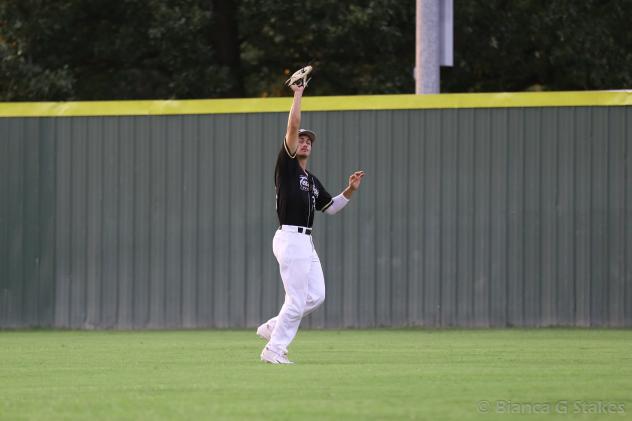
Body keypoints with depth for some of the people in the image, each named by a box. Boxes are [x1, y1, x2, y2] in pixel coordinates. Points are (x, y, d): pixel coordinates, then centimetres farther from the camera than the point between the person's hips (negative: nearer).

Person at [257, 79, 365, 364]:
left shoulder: (311, 180, 21)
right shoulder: (287, 166, -1)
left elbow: (330, 208, 26)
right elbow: (293, 126, -10)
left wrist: (350, 190, 13)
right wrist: (298, 94, -5)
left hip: (306, 242, 9)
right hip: (290, 239, -9)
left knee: (316, 296, 7)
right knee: (297, 300, -9)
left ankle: (272, 328, 18)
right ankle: (273, 349, -1)